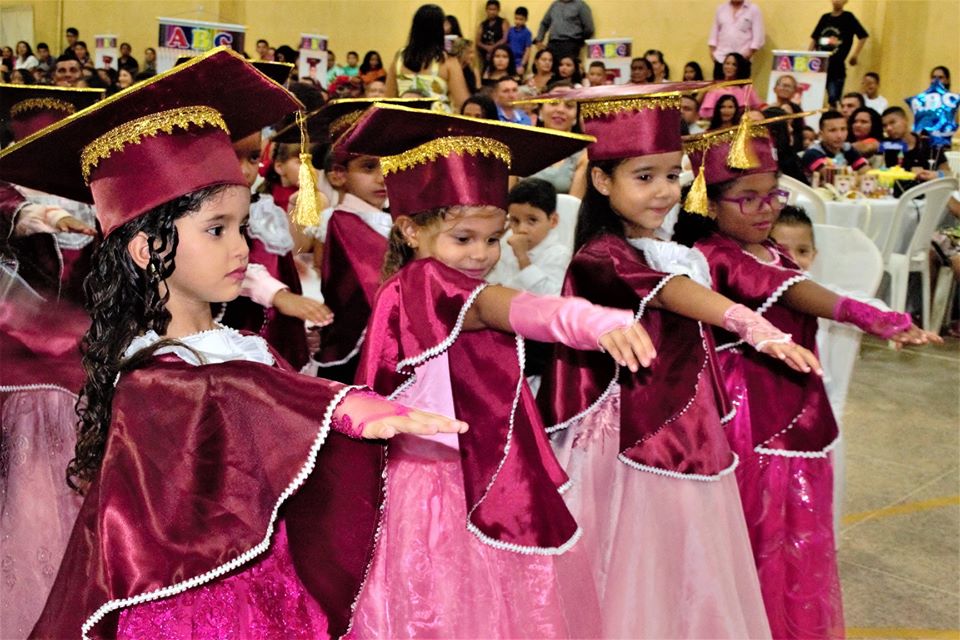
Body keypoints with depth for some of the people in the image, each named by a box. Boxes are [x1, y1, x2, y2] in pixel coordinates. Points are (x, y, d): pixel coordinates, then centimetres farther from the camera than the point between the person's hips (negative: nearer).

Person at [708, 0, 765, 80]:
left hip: (742, 58, -3)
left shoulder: (753, 9, 2)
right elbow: (714, 30, 17)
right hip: (721, 57, 3)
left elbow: (758, 34, -2)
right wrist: (712, 49, 8)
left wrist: (750, 52, -11)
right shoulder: (721, 8, 14)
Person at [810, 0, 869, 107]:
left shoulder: (848, 17, 0)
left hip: (837, 66, -4)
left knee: (833, 99, -3)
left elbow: (863, 36, 0)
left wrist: (855, 55, -3)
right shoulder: (824, 18, 12)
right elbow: (814, 38, 17)